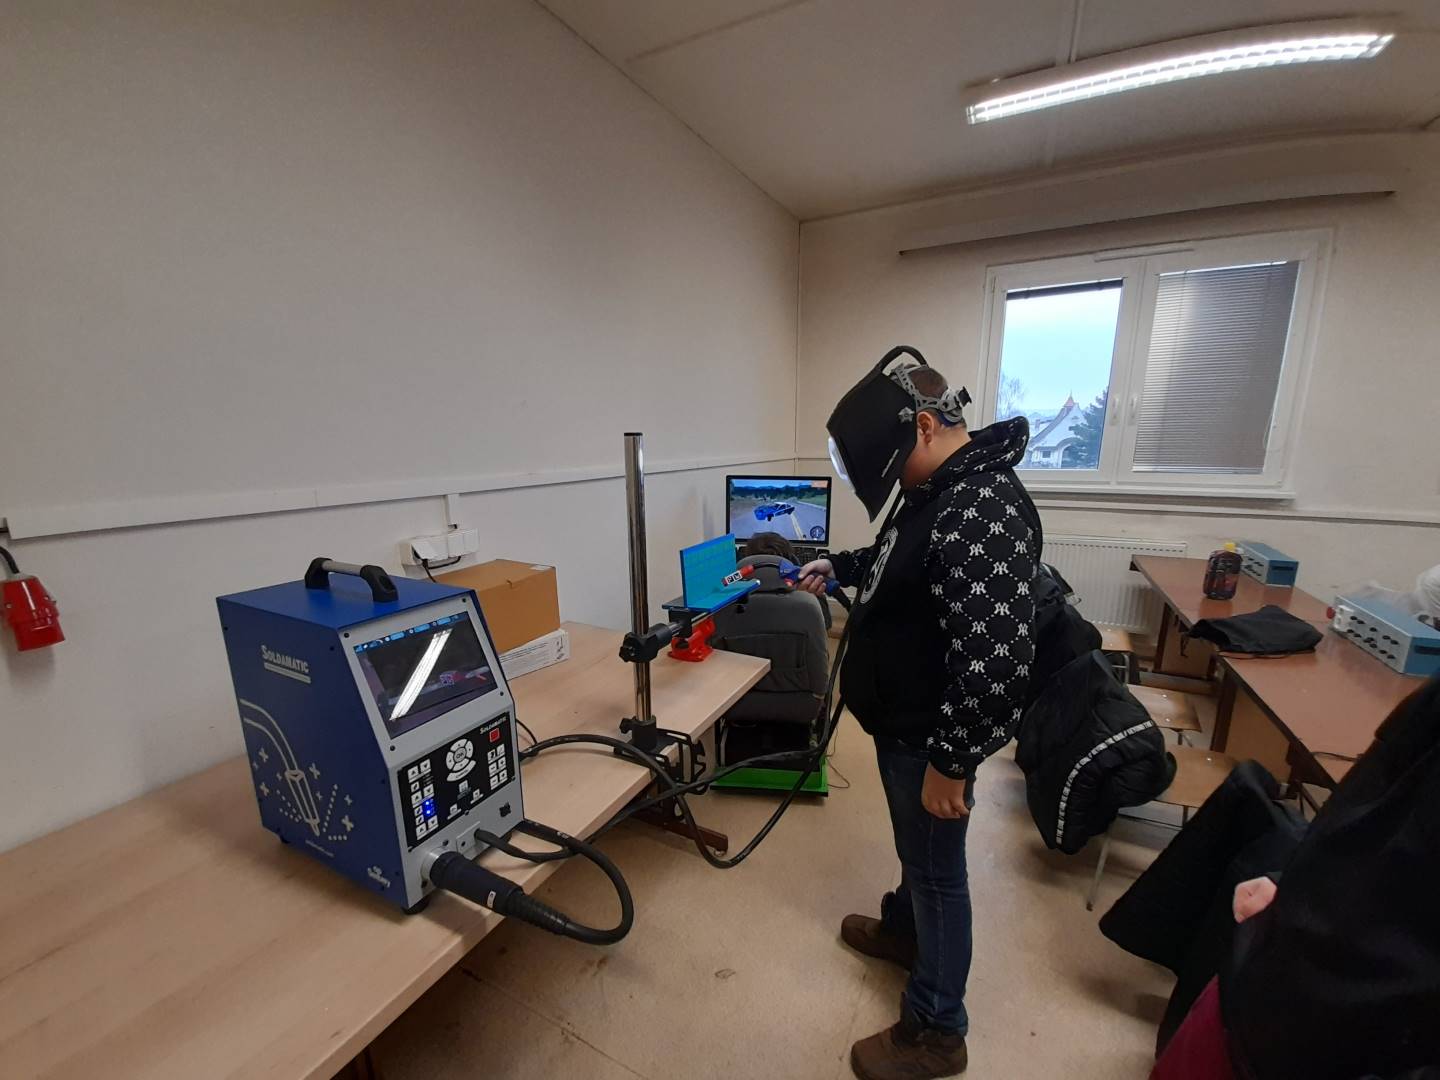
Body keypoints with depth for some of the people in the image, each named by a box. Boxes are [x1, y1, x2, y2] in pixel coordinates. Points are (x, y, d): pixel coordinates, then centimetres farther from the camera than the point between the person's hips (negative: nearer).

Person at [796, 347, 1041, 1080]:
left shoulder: (982, 511, -30)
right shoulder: (935, 490, 4)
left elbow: (998, 661, -32)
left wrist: (950, 762, -24)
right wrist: (838, 568, 14)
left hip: (930, 736, -9)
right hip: (901, 720, 9)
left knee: (937, 871, 12)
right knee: (915, 851, 29)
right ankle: (902, 930, 55)